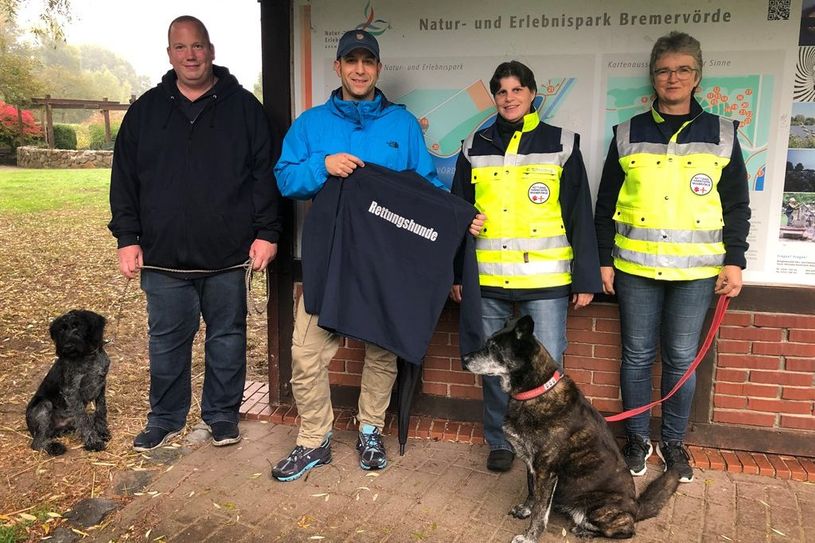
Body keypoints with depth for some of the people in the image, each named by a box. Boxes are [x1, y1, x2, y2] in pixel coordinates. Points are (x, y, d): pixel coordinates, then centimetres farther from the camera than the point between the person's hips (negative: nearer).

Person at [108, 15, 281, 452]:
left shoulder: (243, 107, 3)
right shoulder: (146, 110, 8)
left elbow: (265, 174, 1)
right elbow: (124, 179, 9)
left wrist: (266, 232, -5)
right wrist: (127, 238, 3)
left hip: (227, 254, -1)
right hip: (163, 256, 2)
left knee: (227, 337, 10)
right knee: (166, 341, 11)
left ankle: (222, 413, 27)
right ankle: (165, 417, 28)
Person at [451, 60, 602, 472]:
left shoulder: (562, 145, 5)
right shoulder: (475, 148, 11)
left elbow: (581, 217, 3)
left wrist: (586, 279, 0)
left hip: (546, 280, -2)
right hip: (487, 281, 2)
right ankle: (501, 441, 27)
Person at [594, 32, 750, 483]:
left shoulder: (721, 134, 6)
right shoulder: (628, 135, 6)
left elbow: (737, 206, 7)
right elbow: (606, 204, 7)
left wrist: (734, 260, 0)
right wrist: (603, 260, 3)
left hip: (697, 270, 0)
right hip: (636, 267, 0)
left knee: (682, 359, 6)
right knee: (637, 356, 7)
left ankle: (673, 442, 23)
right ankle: (637, 438, 23)